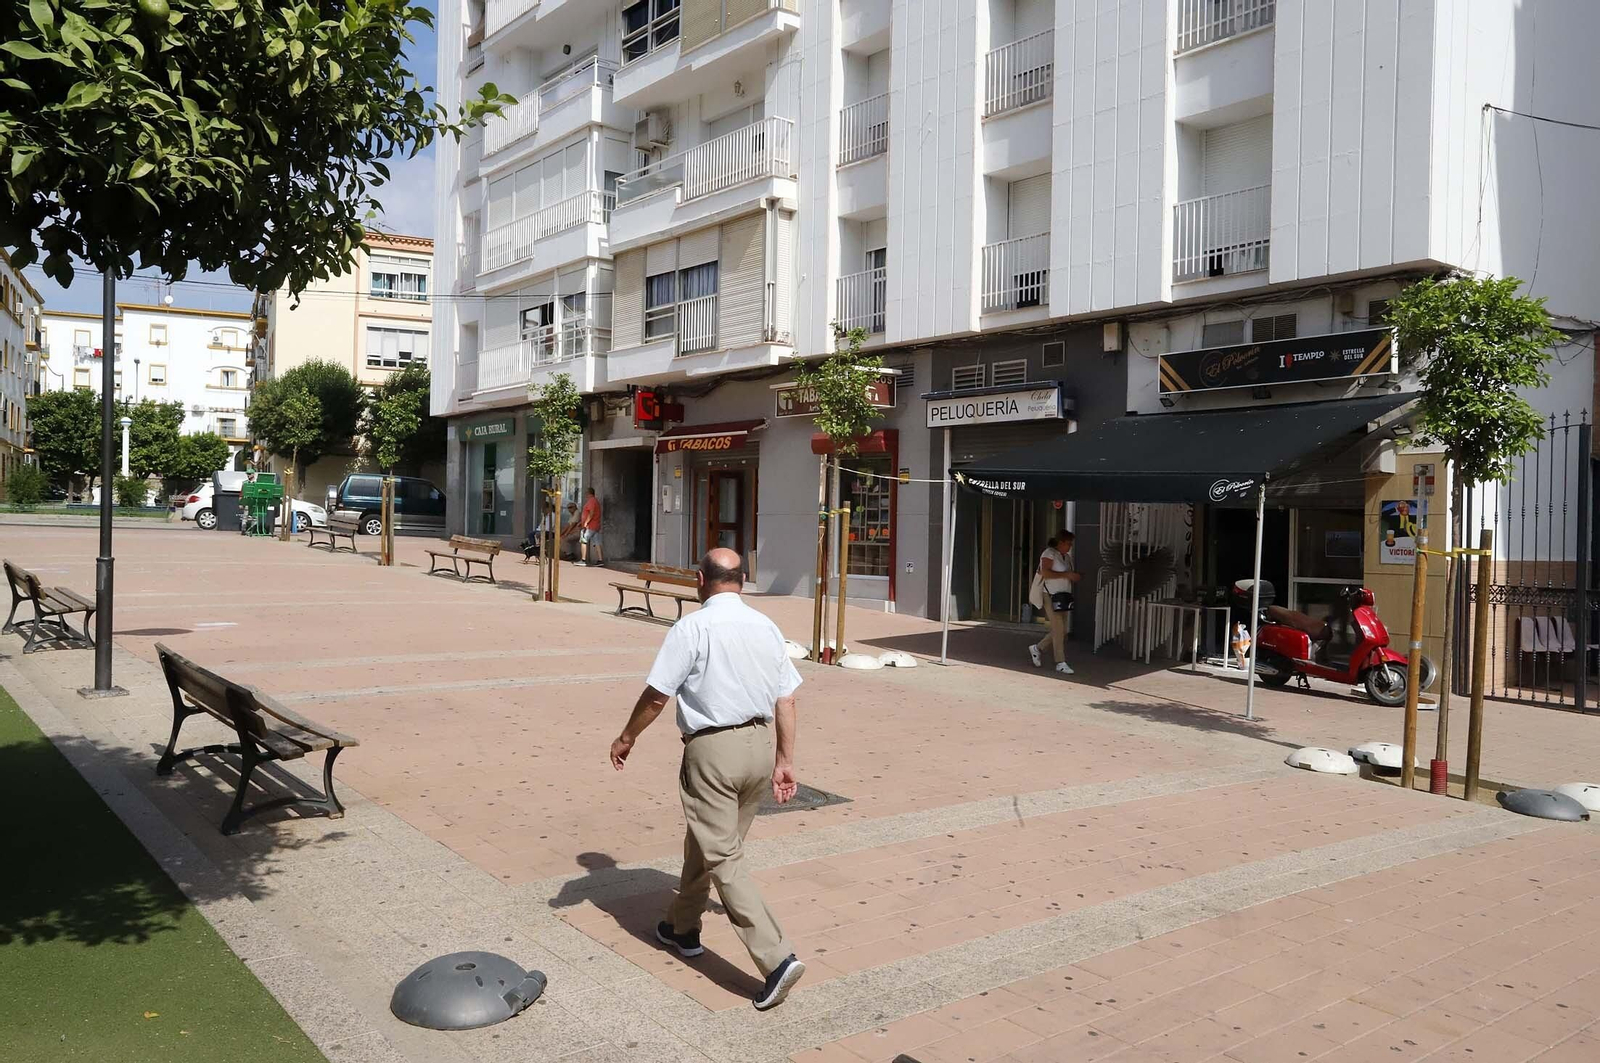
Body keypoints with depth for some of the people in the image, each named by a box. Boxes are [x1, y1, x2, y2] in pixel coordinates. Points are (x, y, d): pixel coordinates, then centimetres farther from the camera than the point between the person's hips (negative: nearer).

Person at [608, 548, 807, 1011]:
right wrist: (784, 761, 11)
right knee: (705, 843, 23)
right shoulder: (767, 627, 5)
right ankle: (683, 928, 39)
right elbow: (786, 700, 5)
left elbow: (656, 695, -11)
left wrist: (626, 738, 5)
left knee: (723, 858, -3)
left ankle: (776, 957, -10)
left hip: (712, 750, -7)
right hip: (758, 746, 7)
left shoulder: (691, 628, -13)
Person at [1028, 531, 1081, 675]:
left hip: (1062, 596, 9)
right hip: (1050, 596, -9)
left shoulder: (1066, 556, 16)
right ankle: (1060, 663, -3)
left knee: (1061, 630, 8)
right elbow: (1045, 573, -23)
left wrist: (1074, 577, 6)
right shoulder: (1049, 554, -10)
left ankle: (1037, 648, 25)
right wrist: (1067, 575, -23)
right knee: (1058, 629, -8)